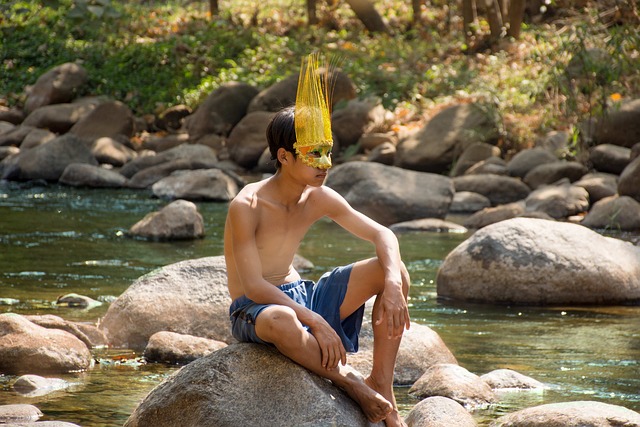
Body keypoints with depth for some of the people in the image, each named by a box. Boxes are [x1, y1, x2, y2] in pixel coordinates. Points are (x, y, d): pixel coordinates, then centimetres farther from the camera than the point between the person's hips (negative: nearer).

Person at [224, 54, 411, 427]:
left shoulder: (320, 199, -3)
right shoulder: (248, 207, -22)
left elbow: (382, 234, -2)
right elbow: (254, 286, -27)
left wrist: (393, 284, -22)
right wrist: (314, 320, -34)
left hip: (300, 295, 7)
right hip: (252, 309, -7)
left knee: (393, 270, -9)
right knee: (281, 321, -45)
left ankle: (382, 385, -11)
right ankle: (349, 382, -18)